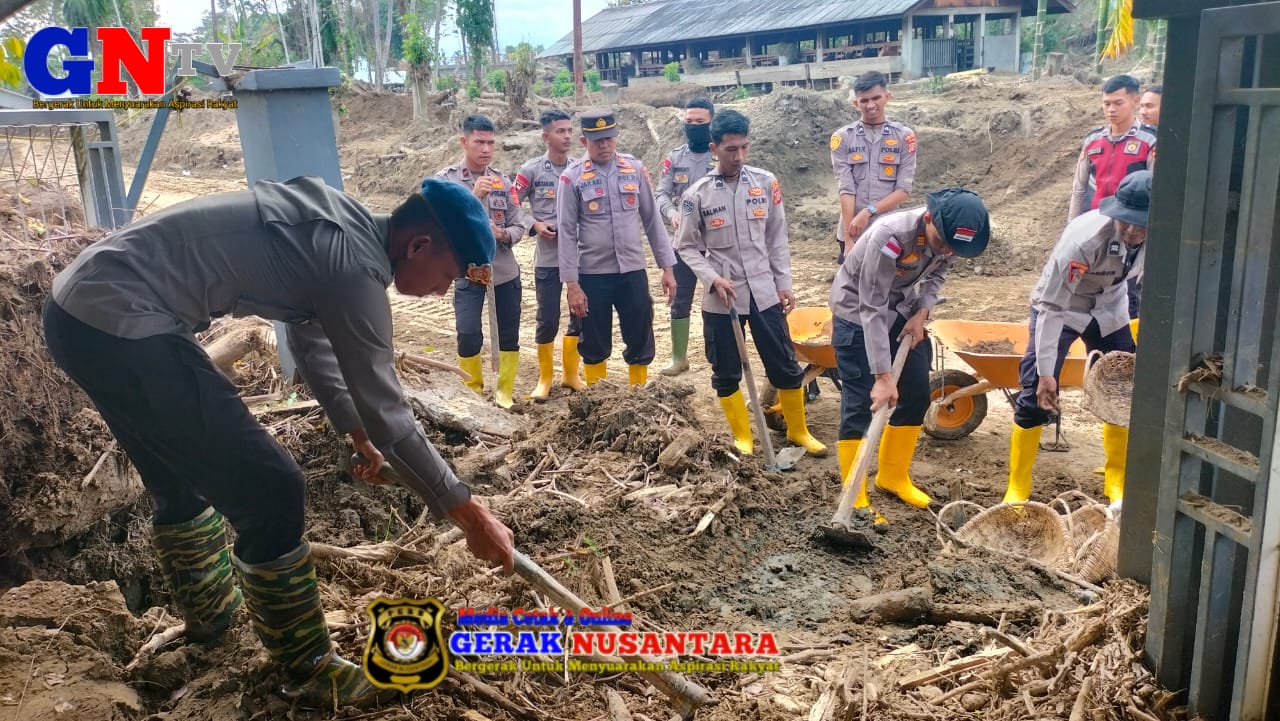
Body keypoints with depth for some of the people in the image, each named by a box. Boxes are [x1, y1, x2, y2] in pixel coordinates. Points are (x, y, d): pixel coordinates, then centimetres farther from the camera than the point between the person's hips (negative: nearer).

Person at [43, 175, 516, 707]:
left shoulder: (337, 226, 12)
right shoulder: (355, 265, -17)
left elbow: (312, 337, 26)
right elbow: (386, 415, -15)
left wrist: (357, 434, 34)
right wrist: (470, 514, -6)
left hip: (80, 305, 11)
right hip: (119, 324, -11)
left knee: (183, 477, 27)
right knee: (270, 491, -5)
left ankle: (209, 613, 49)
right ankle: (310, 670, 11)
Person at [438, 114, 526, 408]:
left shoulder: (502, 181, 3)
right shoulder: (445, 180, -5)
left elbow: (519, 226, 3)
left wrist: (502, 234, -19)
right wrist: (472, 196, -24)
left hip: (505, 271, 3)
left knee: (509, 336, 8)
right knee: (468, 336, -8)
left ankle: (504, 391, 25)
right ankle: (473, 392, 15)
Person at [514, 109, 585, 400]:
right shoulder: (532, 170, -4)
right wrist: (534, 224, -13)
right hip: (548, 258, -3)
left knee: (581, 316, 9)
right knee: (548, 321, 2)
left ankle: (570, 373, 27)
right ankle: (545, 378, 20)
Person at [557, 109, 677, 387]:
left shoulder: (635, 169, 2)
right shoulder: (572, 177, -7)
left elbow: (652, 220, 6)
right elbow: (566, 233, -6)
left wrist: (667, 267, 3)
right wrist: (572, 284, -10)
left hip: (633, 271, 2)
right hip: (592, 274, -2)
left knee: (641, 341, 9)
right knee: (594, 344, 10)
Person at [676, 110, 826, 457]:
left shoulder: (766, 182, 0)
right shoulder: (697, 194, -5)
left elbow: (777, 238, 6)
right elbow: (688, 247, 1)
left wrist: (784, 283, 4)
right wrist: (713, 278, -14)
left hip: (764, 292, 1)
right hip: (720, 298, -1)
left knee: (785, 366, 8)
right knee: (726, 373, 7)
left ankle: (798, 430, 26)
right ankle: (742, 438, 24)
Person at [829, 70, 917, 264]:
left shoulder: (904, 137, 3)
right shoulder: (842, 138, 2)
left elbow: (904, 189, -3)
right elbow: (846, 189, -6)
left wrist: (869, 211, -16)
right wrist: (848, 239, -13)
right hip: (852, 235, 0)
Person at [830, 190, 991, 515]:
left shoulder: (948, 236, -16)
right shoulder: (890, 235, -36)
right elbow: (872, 310, -35)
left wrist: (922, 312, -13)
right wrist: (883, 377, -35)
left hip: (903, 311, 7)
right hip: (857, 312, -7)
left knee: (917, 394, 8)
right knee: (860, 403, -9)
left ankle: (893, 476, 26)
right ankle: (854, 499, 0)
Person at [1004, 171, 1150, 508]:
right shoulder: (1085, 237, -37)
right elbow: (1052, 306, -33)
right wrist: (1046, 372, -33)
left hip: (1109, 308, 5)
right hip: (1059, 306, -5)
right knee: (1037, 393, -12)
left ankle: (1115, 480, 26)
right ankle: (1018, 486, 1)